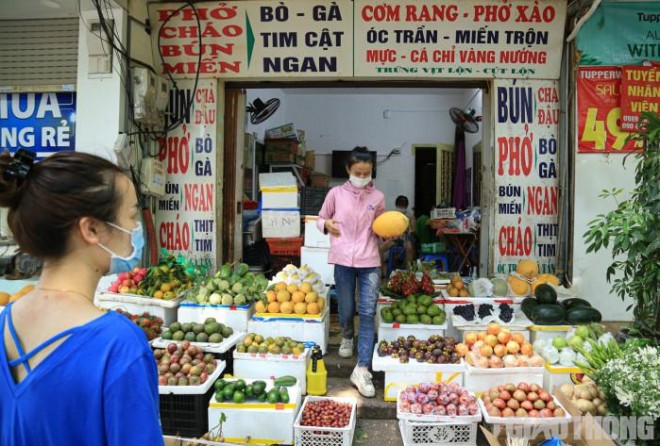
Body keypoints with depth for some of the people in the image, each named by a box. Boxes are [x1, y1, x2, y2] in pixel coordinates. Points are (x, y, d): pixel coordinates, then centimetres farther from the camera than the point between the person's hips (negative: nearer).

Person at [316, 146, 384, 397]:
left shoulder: (378, 197, 7)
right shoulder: (336, 193, 3)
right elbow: (321, 218, 13)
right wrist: (326, 224, -9)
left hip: (370, 262, 1)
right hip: (343, 260, 0)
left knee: (368, 313, -6)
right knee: (346, 310, 10)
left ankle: (362, 370, -3)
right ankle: (347, 337, 46)